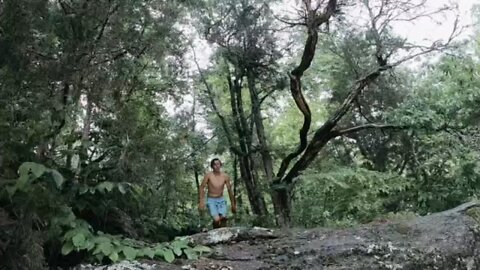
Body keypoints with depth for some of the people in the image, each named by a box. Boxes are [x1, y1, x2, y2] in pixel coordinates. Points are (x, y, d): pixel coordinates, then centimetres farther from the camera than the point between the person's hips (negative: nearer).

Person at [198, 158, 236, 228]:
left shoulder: (225, 176, -3)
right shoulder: (208, 175, -10)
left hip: (221, 200, 3)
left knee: (223, 218, -18)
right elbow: (202, 187, -5)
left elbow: (229, 190, 6)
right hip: (211, 200, -2)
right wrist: (201, 201, -11)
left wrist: (233, 204, 10)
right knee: (217, 220, -21)